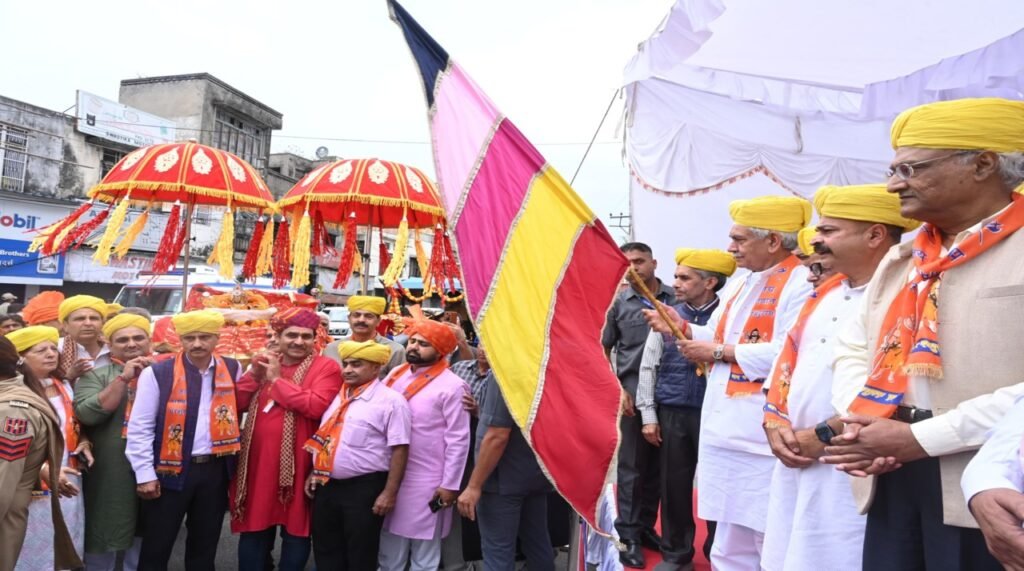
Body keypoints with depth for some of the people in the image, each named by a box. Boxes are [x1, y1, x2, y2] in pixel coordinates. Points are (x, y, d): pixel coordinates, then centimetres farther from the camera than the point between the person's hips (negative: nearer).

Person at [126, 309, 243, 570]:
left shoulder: (232, 369, 2)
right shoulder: (157, 373, -8)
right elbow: (139, 428, -7)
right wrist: (145, 474, -8)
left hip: (215, 470, 3)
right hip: (171, 470, -3)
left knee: (205, 547, 17)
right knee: (156, 547, 9)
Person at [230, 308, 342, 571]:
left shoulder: (326, 367, -6)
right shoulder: (265, 362, 13)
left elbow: (316, 406, -22)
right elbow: (236, 404, 8)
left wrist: (278, 379, -13)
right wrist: (254, 375, -8)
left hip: (297, 464, -4)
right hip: (257, 460, 5)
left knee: (295, 530, 9)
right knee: (254, 528, 15)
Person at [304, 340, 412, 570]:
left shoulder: (390, 400, -12)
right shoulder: (337, 397, 10)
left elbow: (400, 449, -15)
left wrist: (389, 493, -17)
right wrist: (314, 473, 16)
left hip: (364, 488, -7)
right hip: (326, 485, 7)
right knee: (325, 552, 17)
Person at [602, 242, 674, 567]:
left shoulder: (675, 299, 2)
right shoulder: (618, 304, 0)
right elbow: (602, 350, 4)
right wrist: (617, 389, -4)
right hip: (634, 395, -1)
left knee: (658, 465, 12)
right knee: (632, 467, 5)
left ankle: (646, 526, 27)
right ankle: (628, 535, 14)